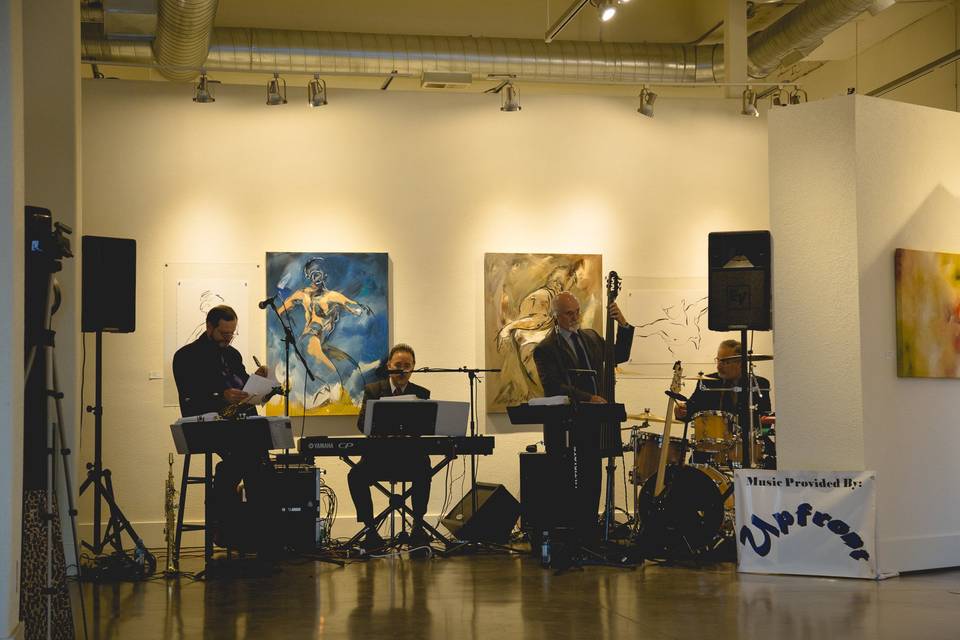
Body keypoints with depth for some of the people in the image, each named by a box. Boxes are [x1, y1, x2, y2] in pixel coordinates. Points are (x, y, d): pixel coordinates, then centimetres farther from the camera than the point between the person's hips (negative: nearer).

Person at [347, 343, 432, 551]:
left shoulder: (422, 394, 11)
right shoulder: (373, 390, 9)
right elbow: (362, 423, -5)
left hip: (410, 458, 0)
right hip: (379, 457, 1)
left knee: (423, 469, -35)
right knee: (356, 476, -29)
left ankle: (418, 527, -24)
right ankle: (370, 530, -19)